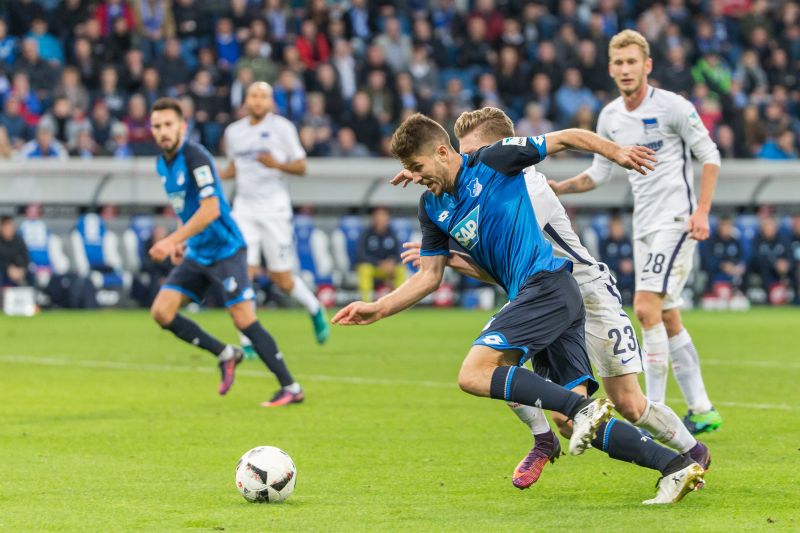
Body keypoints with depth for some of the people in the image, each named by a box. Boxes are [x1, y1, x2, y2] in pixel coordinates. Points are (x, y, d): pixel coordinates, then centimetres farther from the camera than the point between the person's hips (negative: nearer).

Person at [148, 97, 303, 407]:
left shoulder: (195, 157, -18)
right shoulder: (162, 163, 9)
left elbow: (210, 209, -25)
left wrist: (173, 240, -27)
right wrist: (182, 242, 13)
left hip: (224, 250, -8)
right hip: (196, 255, 8)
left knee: (244, 320, -13)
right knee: (161, 312, -2)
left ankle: (291, 388, -5)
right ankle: (225, 355, 12)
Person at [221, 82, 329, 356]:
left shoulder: (282, 127, -3)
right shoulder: (233, 131, 9)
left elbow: (301, 167, -1)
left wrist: (278, 164, -20)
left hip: (274, 208, -3)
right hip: (244, 208, 3)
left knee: (281, 279, 1)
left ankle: (315, 309, 33)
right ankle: (248, 342, -6)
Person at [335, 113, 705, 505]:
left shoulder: (492, 161, -5)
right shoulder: (433, 208, 15)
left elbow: (566, 138, 1)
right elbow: (429, 276, 19)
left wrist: (615, 152, -6)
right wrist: (378, 309, 9)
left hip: (546, 284, -8)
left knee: (474, 374, -21)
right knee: (574, 421, 0)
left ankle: (582, 407, -25)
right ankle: (676, 465, -2)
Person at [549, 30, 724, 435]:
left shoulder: (672, 106, -10)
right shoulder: (609, 117, 8)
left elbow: (710, 156, -6)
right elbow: (598, 174, 18)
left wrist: (701, 211, -15)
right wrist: (557, 187, 3)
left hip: (676, 219, -7)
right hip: (644, 226, 7)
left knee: (646, 306, -19)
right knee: (667, 319, 9)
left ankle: (655, 412, -16)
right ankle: (702, 411, 18)